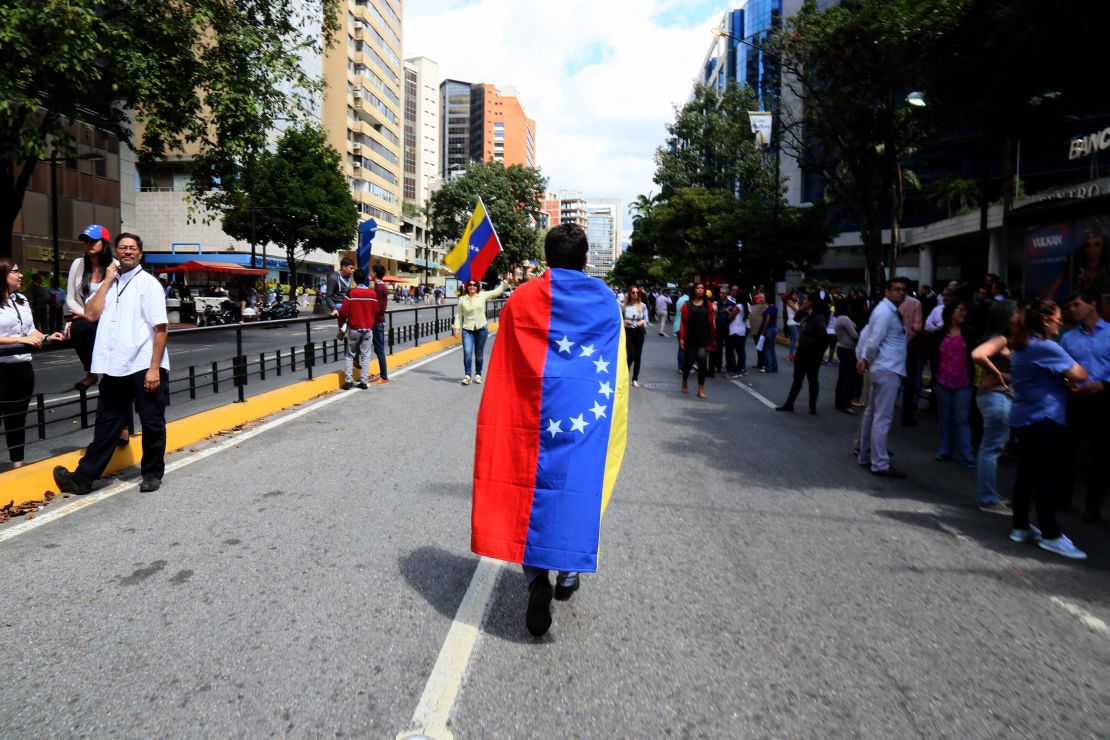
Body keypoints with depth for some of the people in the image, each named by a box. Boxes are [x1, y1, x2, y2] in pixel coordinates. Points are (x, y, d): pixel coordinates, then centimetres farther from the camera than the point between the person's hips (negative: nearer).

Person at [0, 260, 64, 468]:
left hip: (23, 367, 7)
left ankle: (18, 464, 24)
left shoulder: (22, 300, 11)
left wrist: (47, 337, -3)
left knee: (18, 418, 15)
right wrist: (21, 339, -24)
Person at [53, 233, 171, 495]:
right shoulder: (108, 282, 14)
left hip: (144, 367, -5)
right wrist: (107, 280, -1)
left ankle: (152, 474, 20)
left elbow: (160, 328, -9)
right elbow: (91, 314, 0)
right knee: (106, 424, 10)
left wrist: (154, 368, -15)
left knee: (152, 423, 6)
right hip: (115, 368, 5)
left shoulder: (148, 283, -3)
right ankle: (84, 478, 14)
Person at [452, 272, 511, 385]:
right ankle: (467, 376, -5)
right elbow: (458, 315, 6)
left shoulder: (483, 295, 2)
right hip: (467, 329, -1)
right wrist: (457, 327, -1)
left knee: (479, 354, 8)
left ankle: (478, 375, 22)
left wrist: (505, 281, -2)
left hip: (481, 329, 1)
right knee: (467, 352, -13)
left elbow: (498, 291, 5)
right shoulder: (462, 299, 2)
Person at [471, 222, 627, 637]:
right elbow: (617, 370, 7)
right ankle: (568, 572, 25)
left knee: (534, 484, 5)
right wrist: (610, 419, 17)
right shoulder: (606, 302, 4)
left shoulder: (524, 298, 0)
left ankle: (537, 576, -10)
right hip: (589, 412, 2)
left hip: (536, 412, -1)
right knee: (580, 482, 13)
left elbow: (502, 370, 2)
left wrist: (503, 421, 11)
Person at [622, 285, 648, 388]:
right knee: (630, 356, -9)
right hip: (628, 332, -2)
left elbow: (646, 320, 6)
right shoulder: (625, 305, -5)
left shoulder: (642, 306, -1)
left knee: (637, 357, 7)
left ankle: (635, 379, 21)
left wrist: (642, 322, -15)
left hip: (639, 332, 2)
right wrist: (625, 322, -18)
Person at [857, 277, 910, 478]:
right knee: (883, 418, -7)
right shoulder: (885, 311, -15)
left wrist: (865, 360, 1)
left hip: (886, 369, 10)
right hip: (887, 370, -10)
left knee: (872, 414, 16)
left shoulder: (891, 311, 16)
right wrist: (867, 361, -3)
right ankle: (880, 465, -4)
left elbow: (871, 340, 12)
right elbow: (873, 342, -19)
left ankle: (866, 456, 27)